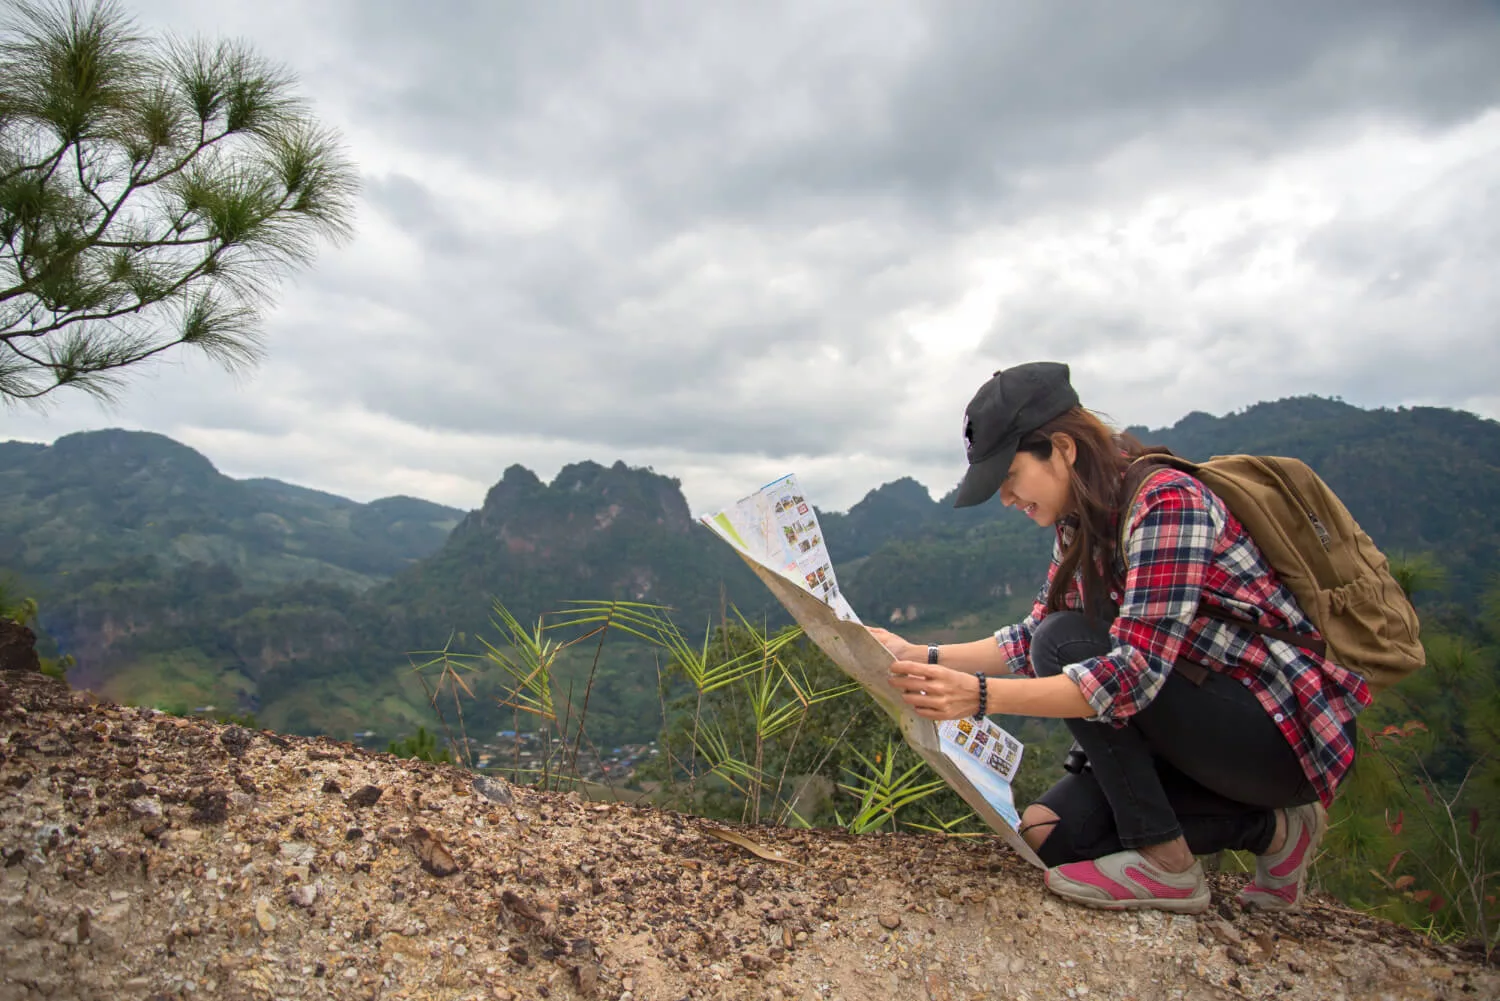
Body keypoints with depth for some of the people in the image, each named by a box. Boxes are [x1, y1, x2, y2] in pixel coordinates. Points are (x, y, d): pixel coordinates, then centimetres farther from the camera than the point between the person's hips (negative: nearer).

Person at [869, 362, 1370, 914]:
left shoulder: (1167, 502, -24)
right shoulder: (1081, 525, 3)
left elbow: (1135, 672, -33)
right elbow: (1033, 639, 7)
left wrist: (981, 696, -39)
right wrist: (922, 657, -4)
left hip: (1285, 733, -9)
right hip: (1215, 722, 9)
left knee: (1068, 645, -24)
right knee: (1048, 834, -2)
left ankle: (1165, 862, -12)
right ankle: (1265, 827, 8)